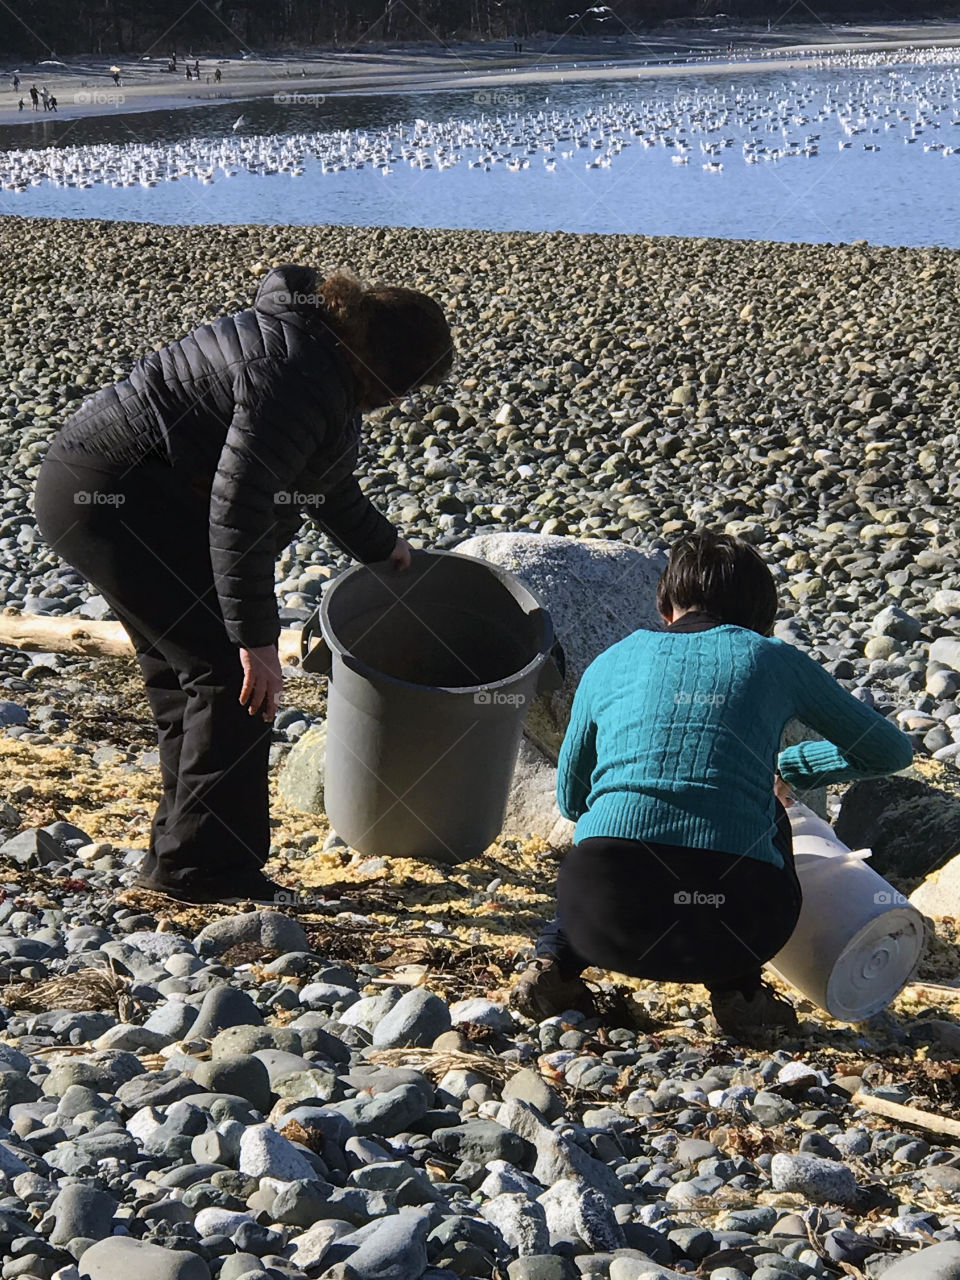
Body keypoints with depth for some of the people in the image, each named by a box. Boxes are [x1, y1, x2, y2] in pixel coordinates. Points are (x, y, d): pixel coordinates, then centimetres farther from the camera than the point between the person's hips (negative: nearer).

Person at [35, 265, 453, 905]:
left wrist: (380, 544, 39)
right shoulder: (297, 380, -23)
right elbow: (237, 510, -26)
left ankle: (180, 856, 22)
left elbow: (322, 476, 29)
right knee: (228, 670, -9)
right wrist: (255, 638, -24)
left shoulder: (319, 349, 11)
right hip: (114, 498, -11)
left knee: (182, 673, 15)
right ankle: (199, 865, -3)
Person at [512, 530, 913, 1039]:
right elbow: (891, 751, 28)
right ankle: (736, 988, 16)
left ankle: (555, 962, 14)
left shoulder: (611, 662, 19)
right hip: (730, 928, -1)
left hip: (609, 922, 2)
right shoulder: (773, 659, 15)